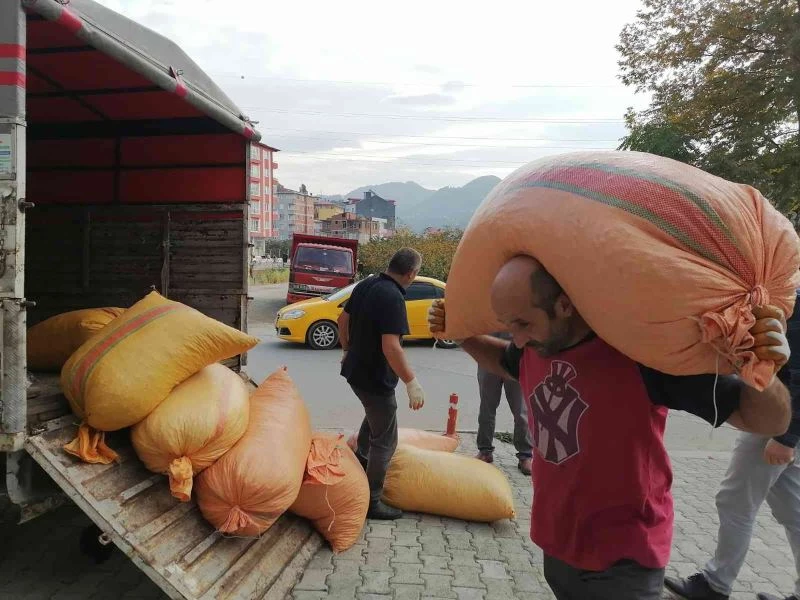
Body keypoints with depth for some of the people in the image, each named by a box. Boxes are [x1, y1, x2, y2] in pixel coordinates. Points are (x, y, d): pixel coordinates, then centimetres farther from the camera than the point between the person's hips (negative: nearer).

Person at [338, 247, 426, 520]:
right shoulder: (393, 298, -26)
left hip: (355, 370, 9)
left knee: (375, 415, 35)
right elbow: (391, 347, -32)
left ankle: (361, 457, 51)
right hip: (375, 379, -9)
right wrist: (412, 383, -25)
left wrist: (347, 350, 26)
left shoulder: (366, 284, 1)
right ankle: (372, 502, 12)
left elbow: (343, 319, 12)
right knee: (385, 441, 4)